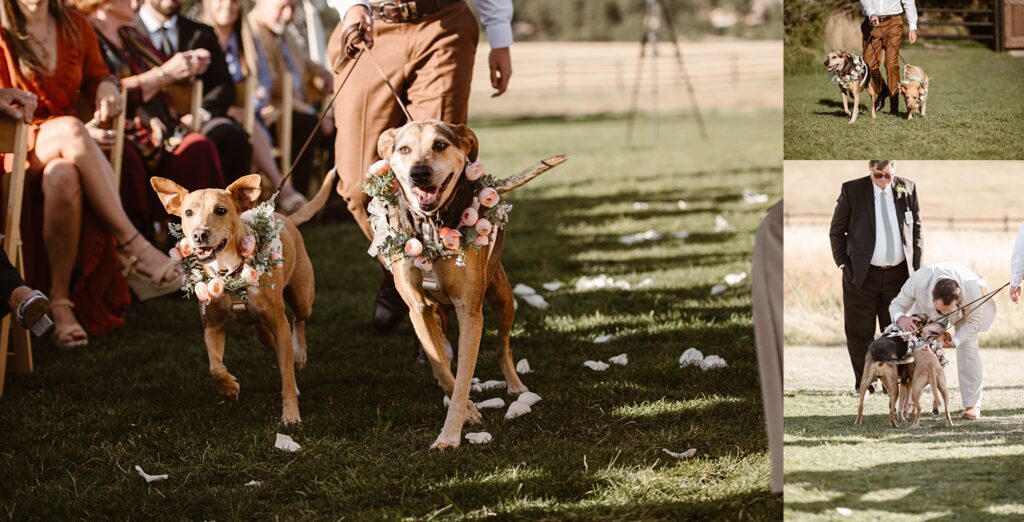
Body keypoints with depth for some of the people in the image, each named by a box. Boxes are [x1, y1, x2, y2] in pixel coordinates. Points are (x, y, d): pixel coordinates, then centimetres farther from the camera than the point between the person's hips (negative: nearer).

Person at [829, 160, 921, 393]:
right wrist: (843, 264, -3)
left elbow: (916, 229, 11)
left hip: (899, 274, 2)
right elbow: (836, 231, 3)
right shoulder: (852, 190, -4)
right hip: (862, 275, -2)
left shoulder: (908, 189, 3)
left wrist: (915, 265, 6)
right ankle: (863, 383, 12)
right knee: (860, 333, 1)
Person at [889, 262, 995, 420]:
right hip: (926, 307, 2)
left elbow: (974, 322, -25)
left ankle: (972, 405, -10)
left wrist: (953, 342, -39)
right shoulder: (918, 282, -44)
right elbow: (897, 304, -27)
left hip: (965, 306, -2)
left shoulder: (972, 291, -44)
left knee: (968, 347, -16)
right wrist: (901, 318, -52)